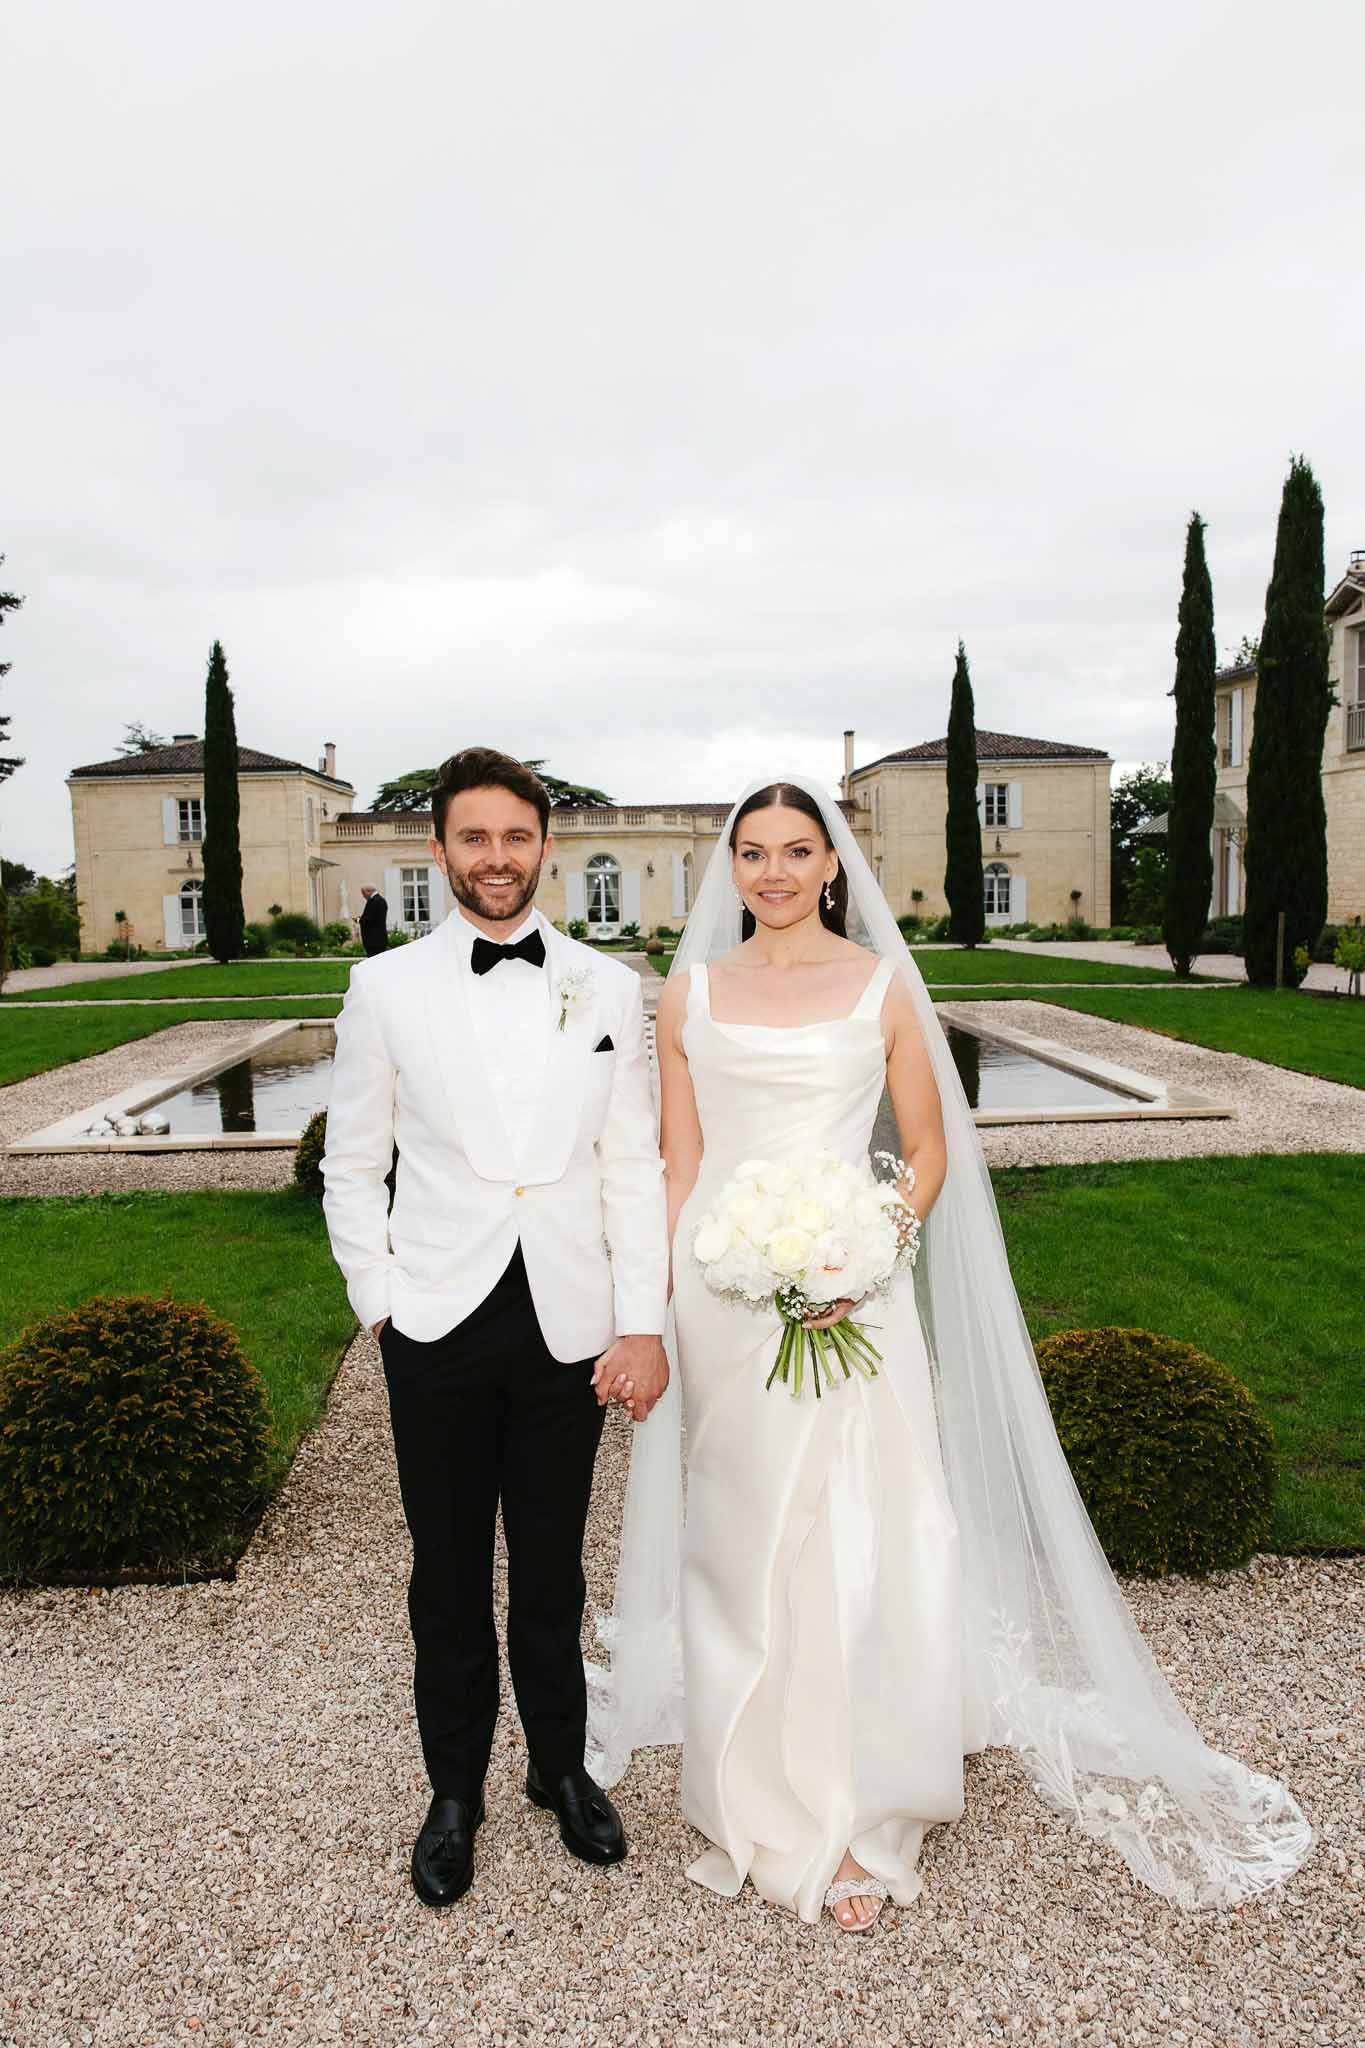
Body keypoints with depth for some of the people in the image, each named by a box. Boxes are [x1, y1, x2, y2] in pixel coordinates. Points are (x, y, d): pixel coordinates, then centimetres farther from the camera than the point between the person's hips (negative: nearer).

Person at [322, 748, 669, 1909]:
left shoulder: (607, 988, 1)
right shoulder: (387, 989, 0)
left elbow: (634, 1164, 0)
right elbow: (352, 1167, 5)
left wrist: (644, 1325, -5)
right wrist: (380, 1301, -1)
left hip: (568, 1328, 1)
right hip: (437, 1328, 0)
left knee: (552, 1573, 16)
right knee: (449, 1578, 14)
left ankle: (561, 1769, 39)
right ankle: (456, 1793, 36)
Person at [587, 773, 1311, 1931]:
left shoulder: (882, 985, 1)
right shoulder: (694, 991, 6)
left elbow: (930, 1151, 2)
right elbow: (680, 1161, 8)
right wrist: (665, 1304, 2)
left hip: (848, 1289, -2)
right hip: (723, 1293, 2)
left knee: (854, 1540, 1)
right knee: (740, 1539, 11)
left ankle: (857, 1821, 19)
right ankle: (759, 1792, 30)